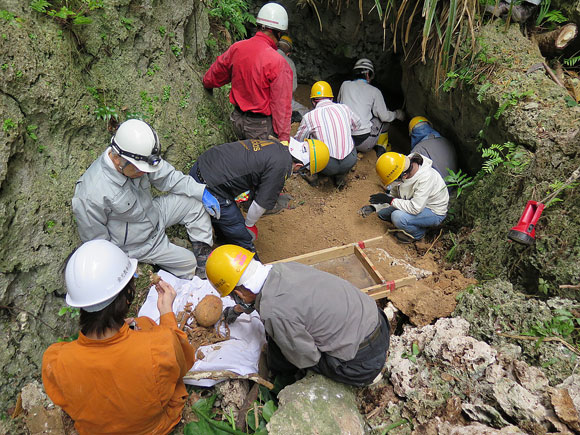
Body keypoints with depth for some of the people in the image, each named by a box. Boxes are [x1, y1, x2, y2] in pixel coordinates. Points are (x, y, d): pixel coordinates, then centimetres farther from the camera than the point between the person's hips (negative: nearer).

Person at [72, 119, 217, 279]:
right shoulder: (91, 197, -36)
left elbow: (167, 177, -4)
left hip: (153, 212, 6)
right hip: (136, 244, -6)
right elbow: (95, 240, -20)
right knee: (188, 262, -5)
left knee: (196, 202, -3)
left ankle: (203, 250, 14)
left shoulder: (137, 160, -20)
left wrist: (202, 192, -10)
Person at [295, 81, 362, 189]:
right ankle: (341, 176, 27)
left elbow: (297, 141, 9)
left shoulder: (309, 117, -4)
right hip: (350, 163, 3)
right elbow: (357, 124, 25)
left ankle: (313, 174, 23)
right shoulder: (345, 108, 5)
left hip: (327, 166, -2)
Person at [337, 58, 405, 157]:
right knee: (384, 119, 21)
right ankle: (380, 148, 24)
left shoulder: (345, 85, 8)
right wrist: (397, 114, 25)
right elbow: (385, 116, 3)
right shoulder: (374, 91, 0)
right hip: (364, 143, -4)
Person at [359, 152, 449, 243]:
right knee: (381, 210, 0)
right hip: (416, 204, 7)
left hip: (435, 212, -7)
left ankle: (418, 232, 0)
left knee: (397, 217, -30)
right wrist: (373, 207, -12)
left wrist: (390, 200, -28)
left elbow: (415, 208, -37)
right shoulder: (401, 172, -15)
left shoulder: (426, 177, -36)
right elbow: (393, 194, 0)